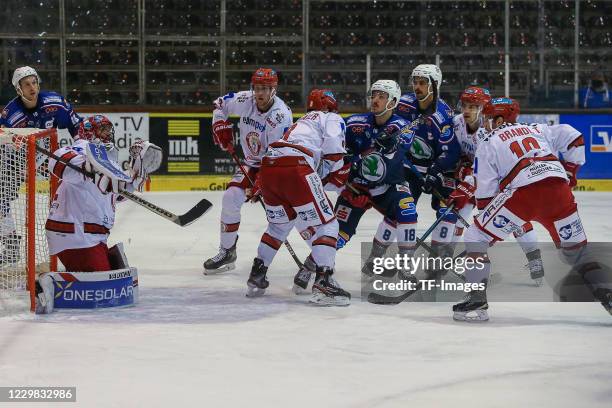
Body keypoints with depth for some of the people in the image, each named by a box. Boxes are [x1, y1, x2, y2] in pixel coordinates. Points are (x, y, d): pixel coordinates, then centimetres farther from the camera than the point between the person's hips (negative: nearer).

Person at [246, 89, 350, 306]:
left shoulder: (302, 122, 39)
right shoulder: (332, 118, 17)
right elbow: (333, 144, -2)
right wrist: (336, 173, 10)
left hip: (267, 166, 7)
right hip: (295, 168, -7)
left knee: (280, 223, 29)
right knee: (325, 224, 0)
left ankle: (256, 277, 29)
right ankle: (323, 282, -14)